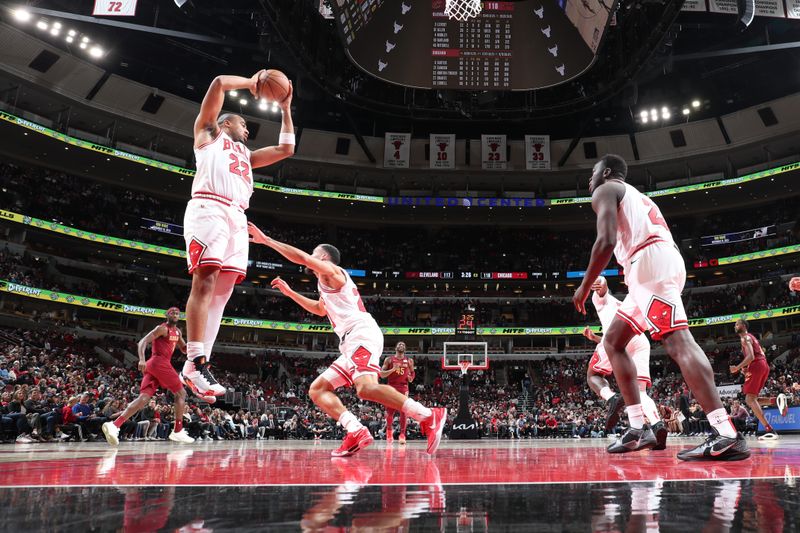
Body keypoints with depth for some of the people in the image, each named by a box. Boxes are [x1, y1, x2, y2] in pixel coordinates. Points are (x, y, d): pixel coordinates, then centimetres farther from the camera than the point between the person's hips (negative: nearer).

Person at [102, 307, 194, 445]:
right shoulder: (162, 328, -6)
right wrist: (142, 359, -30)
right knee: (181, 393, 0)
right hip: (160, 363, -8)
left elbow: (184, 349, 29)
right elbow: (143, 342, -15)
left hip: (154, 365, 8)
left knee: (144, 397, -5)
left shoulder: (177, 331, 22)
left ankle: (114, 425, -19)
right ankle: (177, 432, 2)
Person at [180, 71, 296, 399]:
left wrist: (286, 109, 39)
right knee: (205, 282, -20)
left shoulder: (246, 155, 38)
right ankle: (196, 363, -27)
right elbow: (219, 83, 12)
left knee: (221, 293, -4)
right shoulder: (208, 133, 22)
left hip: (237, 217, 7)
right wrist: (251, 82, 25)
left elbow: (286, 149, 38)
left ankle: (192, 369, -6)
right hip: (209, 209, -6)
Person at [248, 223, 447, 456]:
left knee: (366, 388, -32)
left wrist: (266, 240, 2)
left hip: (361, 334, -10)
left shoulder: (331, 271, 7)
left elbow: (301, 257, -6)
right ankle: (356, 432, -10)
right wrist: (289, 292, 52)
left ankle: (429, 417, -28)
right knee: (317, 389, 8)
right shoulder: (328, 284, 35)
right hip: (352, 342, 10)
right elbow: (320, 309, 52)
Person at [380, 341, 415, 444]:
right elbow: (381, 374, -1)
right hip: (391, 387, -1)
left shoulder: (409, 360, 10)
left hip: (403, 388, 1)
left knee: (404, 411, -10)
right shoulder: (389, 359, 5)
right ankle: (389, 429, 30)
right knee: (390, 412, 3)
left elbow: (411, 379, 18)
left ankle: (402, 434, -9)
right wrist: (393, 369, -15)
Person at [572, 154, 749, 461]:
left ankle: (727, 436, -28)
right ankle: (639, 428, 9)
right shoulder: (634, 196, 35)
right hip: (661, 265, 10)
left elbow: (606, 241, -11)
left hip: (650, 263, -9)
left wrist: (585, 286, -4)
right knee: (612, 342, 13)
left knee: (676, 341, -20)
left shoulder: (604, 191, 7)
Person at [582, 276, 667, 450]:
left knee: (593, 375, 12)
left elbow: (601, 280, -2)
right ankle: (658, 424, -25)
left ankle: (613, 398, -19)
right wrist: (593, 337, 46)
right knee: (640, 392, 3)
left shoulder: (600, 297, 26)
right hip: (641, 339, 6)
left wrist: (600, 284, -23)